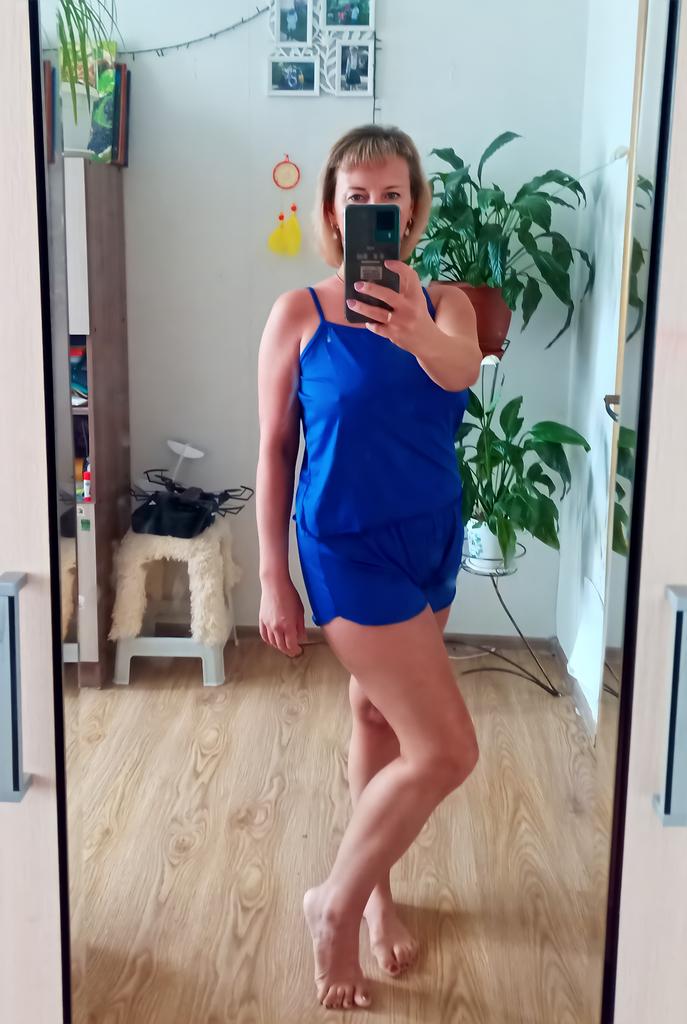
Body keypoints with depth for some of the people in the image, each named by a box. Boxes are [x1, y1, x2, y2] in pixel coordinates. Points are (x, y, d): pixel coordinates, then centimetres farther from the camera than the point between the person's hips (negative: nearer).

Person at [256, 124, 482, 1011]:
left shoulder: (444, 303, -1)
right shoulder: (299, 313, -9)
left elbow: (461, 371, -24)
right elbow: (275, 449, -6)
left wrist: (417, 334, -48)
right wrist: (273, 580, -4)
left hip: (432, 540, 5)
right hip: (348, 546, -5)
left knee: (381, 716, 20)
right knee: (447, 750, -8)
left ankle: (375, 890, 40)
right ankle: (337, 905, 14)